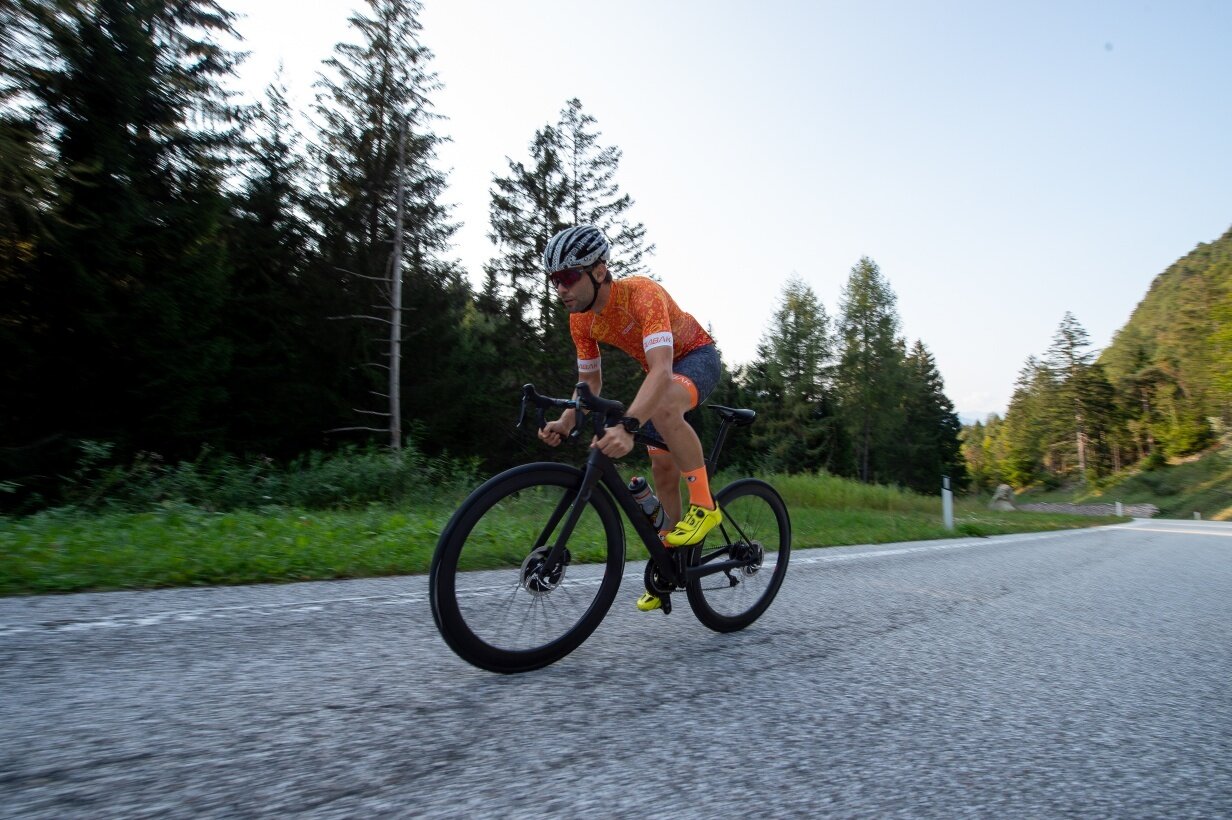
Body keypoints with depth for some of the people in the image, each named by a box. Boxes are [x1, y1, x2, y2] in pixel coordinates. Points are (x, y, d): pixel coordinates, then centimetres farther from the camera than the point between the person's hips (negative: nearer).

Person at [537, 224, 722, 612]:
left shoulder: (642, 293, -34)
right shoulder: (581, 319, -13)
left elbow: (661, 371, -46)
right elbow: (590, 383, -4)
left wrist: (628, 426, -61)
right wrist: (563, 424, -23)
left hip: (697, 357, -6)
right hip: (660, 370, 7)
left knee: (664, 407, -40)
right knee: (662, 470, 4)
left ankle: (704, 505, -22)